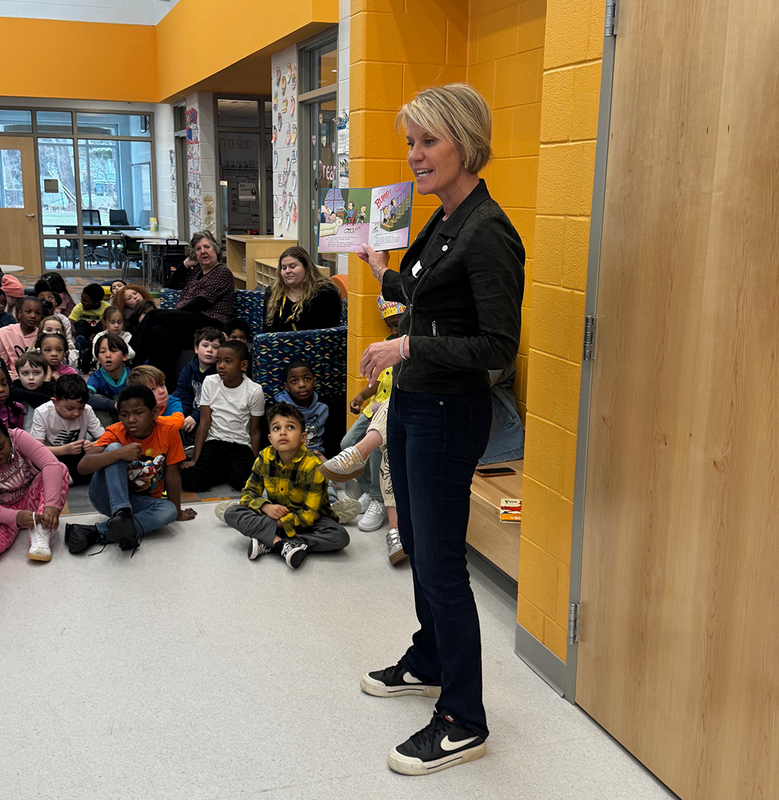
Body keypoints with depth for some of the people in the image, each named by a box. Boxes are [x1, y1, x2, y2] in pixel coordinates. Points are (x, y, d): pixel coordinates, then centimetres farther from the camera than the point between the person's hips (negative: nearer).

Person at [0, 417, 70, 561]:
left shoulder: (18, 437, -17)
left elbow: (51, 464, -31)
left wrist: (52, 505, -43)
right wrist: (16, 517, -42)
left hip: (31, 500, 5)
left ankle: (41, 534, -33)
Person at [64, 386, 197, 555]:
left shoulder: (168, 431, -12)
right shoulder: (115, 433, -15)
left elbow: (172, 474, -5)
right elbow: (83, 467, -27)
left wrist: (177, 511, 0)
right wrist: (120, 453, -41)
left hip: (141, 501, 2)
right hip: (106, 496, -2)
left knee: (168, 510, -31)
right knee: (114, 449, -25)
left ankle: (97, 532, -33)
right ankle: (121, 514, -40)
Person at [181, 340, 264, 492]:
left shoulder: (254, 391, -6)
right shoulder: (210, 382, 1)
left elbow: (254, 431, 0)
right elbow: (205, 421, 0)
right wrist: (195, 458, -5)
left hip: (241, 446, -1)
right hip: (214, 442, 1)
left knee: (245, 482, -31)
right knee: (191, 481, -24)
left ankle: (228, 473, 4)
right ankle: (217, 472, 8)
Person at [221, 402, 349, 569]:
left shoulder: (313, 466, -21)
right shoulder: (265, 458, -7)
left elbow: (310, 513, -22)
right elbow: (248, 493, -2)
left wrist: (280, 522, -31)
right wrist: (265, 507, -23)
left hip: (306, 520, -3)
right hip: (274, 515, 3)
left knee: (340, 537, -31)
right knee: (231, 512, -18)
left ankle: (268, 544, -34)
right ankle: (280, 543, -36)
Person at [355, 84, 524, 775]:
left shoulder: (488, 233, -20)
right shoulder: (443, 221, 9)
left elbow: (500, 346, -22)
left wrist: (409, 346, -24)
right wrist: (383, 272, 28)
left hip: (449, 413, -10)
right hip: (410, 404, 10)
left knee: (440, 562, -1)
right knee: (417, 544, 21)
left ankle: (464, 723, 14)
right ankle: (428, 663, 42)